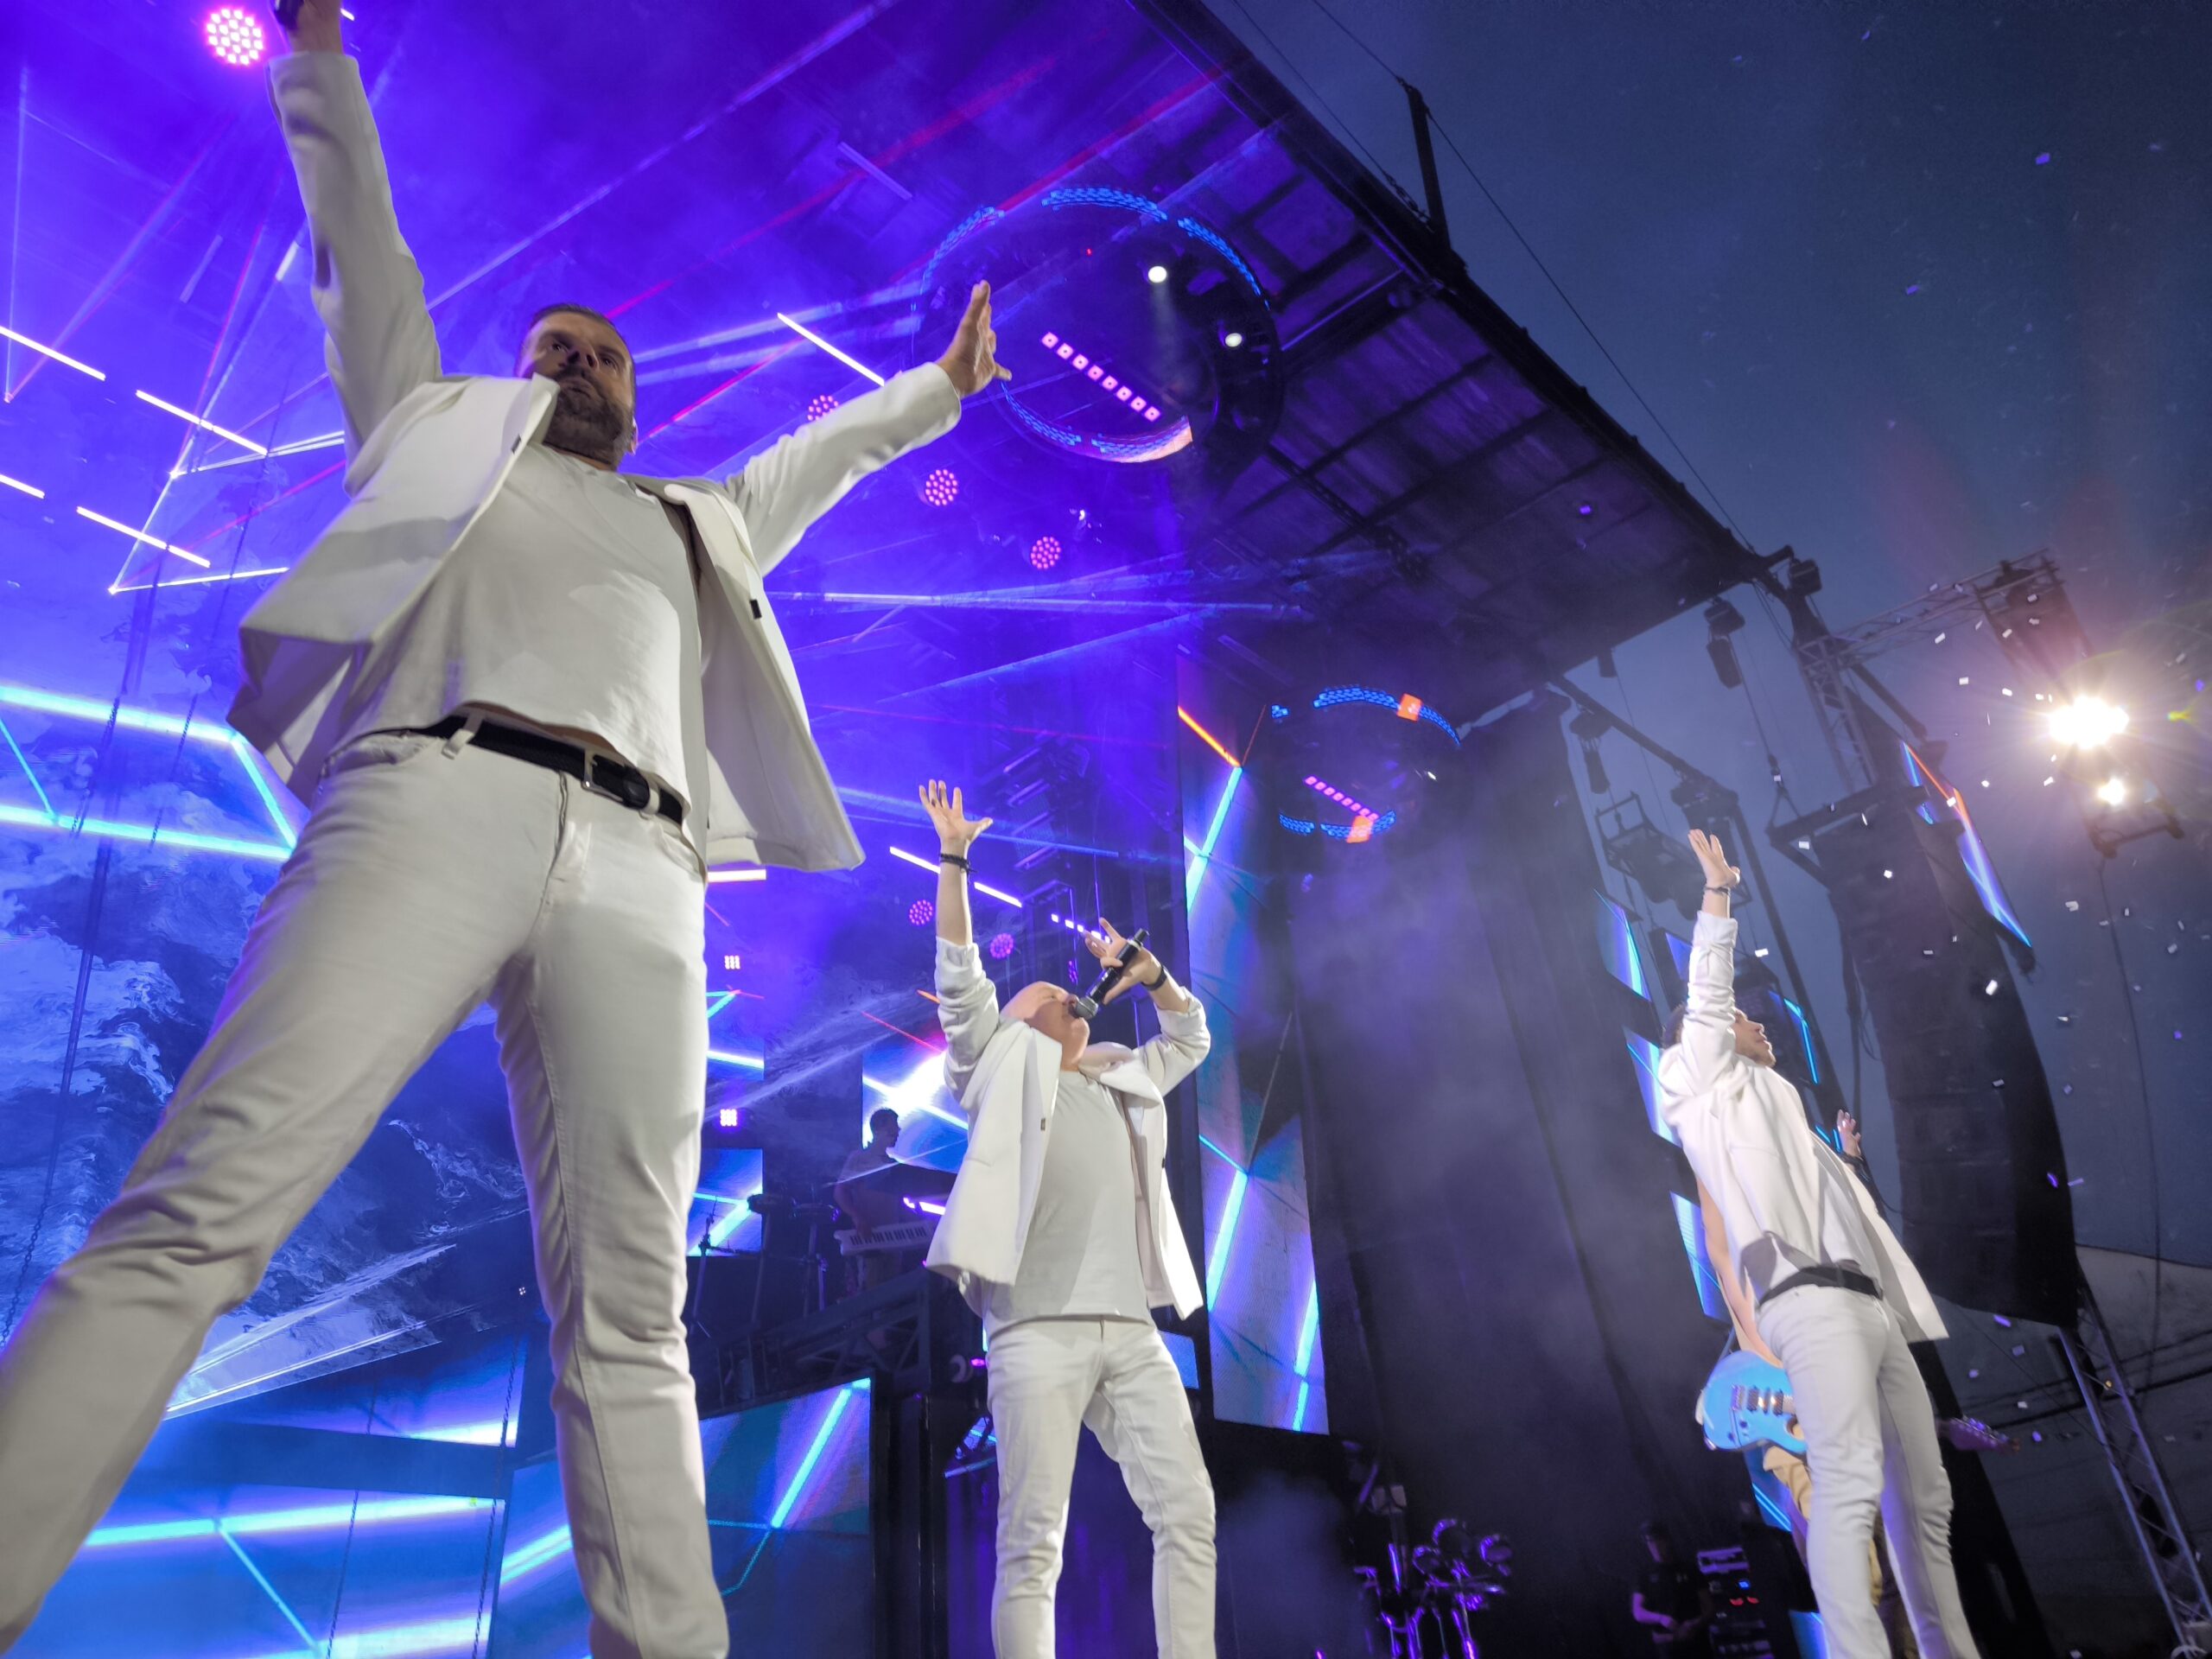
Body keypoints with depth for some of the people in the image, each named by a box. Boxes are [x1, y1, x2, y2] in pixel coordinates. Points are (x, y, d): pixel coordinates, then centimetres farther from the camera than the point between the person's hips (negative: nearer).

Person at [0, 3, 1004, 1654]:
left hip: (635, 876, 3)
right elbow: (360, 236, 35)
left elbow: (829, 448, 51)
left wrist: (943, 383, 60)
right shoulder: (440, 426, 32)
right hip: (438, 795, -2)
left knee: (630, 1322, -7)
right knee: (201, 1211, -19)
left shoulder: (697, 523, 39)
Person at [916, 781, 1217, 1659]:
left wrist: (1147, 972, 23)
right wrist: (953, 858, 2)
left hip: (1133, 1332, 5)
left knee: (1188, 1514, -1)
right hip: (1040, 1330, -5)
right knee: (1032, 1540, -7)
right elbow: (960, 980, 7)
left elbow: (1190, 1035, 39)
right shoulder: (1006, 1068, 15)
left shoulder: (1123, 1082, 27)